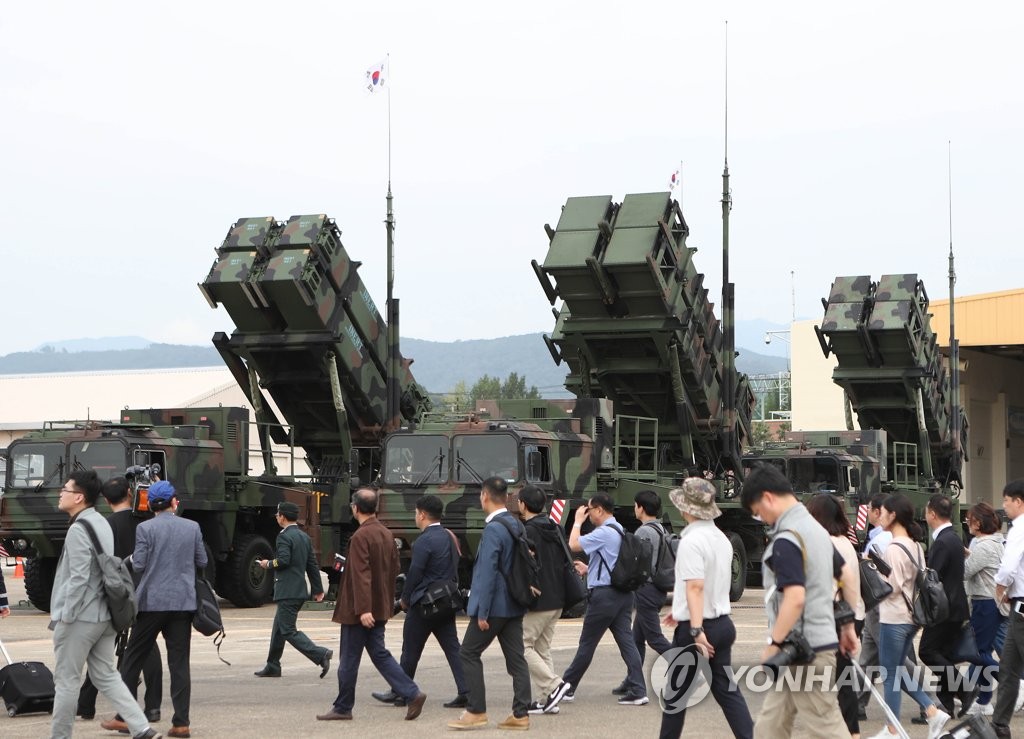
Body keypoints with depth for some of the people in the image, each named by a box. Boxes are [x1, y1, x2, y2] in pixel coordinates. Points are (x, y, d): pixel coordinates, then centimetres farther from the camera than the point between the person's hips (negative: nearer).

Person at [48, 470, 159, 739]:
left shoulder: (78, 530, -17)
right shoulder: (102, 523, 13)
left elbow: (78, 579, -22)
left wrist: (65, 617, -16)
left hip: (80, 617, -9)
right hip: (104, 615, 9)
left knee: (66, 681, 3)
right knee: (106, 676, 12)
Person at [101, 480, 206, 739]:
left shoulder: (145, 529, -7)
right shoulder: (192, 528, 2)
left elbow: (138, 566, -9)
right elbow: (202, 562, 8)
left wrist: (131, 558, 13)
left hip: (152, 603, -2)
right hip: (183, 603, 2)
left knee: (133, 659, 9)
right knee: (180, 663, 4)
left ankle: (124, 717, 10)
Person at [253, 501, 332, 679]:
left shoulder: (284, 536, -13)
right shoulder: (304, 537, 14)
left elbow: (283, 560, -24)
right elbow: (312, 565, 15)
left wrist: (268, 564, -4)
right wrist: (318, 589, 18)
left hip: (287, 592, -9)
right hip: (300, 591, 9)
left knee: (288, 631, -9)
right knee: (279, 629, 18)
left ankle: (320, 654, -21)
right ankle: (272, 666, 24)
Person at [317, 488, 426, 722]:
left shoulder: (360, 537, -17)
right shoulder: (386, 534, 9)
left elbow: (361, 574, -23)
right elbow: (394, 569, 15)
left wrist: (363, 609, -27)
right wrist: (388, 604, 22)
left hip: (358, 610, -8)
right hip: (380, 608, 8)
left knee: (349, 660, 3)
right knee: (379, 654, 11)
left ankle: (343, 708, 12)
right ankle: (412, 694, -1)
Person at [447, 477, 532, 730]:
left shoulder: (493, 529, -17)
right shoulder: (517, 525, 9)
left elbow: (488, 572, -21)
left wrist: (482, 612, -19)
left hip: (495, 605, -8)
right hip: (515, 605, 8)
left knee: (469, 653, 2)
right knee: (516, 657, 7)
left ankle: (476, 711, 1)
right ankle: (520, 714, 7)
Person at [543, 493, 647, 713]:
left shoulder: (603, 533, -16)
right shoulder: (620, 531, 14)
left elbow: (573, 544, -17)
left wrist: (578, 521, -3)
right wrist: (589, 569, 27)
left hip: (604, 594, -9)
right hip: (623, 593, 9)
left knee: (587, 642, 2)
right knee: (626, 640, 3)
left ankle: (568, 684, 12)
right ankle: (637, 691, -3)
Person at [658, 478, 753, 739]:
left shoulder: (692, 541, -17)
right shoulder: (721, 538, 10)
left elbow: (695, 586, -26)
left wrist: (696, 630, -30)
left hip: (695, 627, -8)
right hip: (723, 623, 8)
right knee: (726, 690, 7)